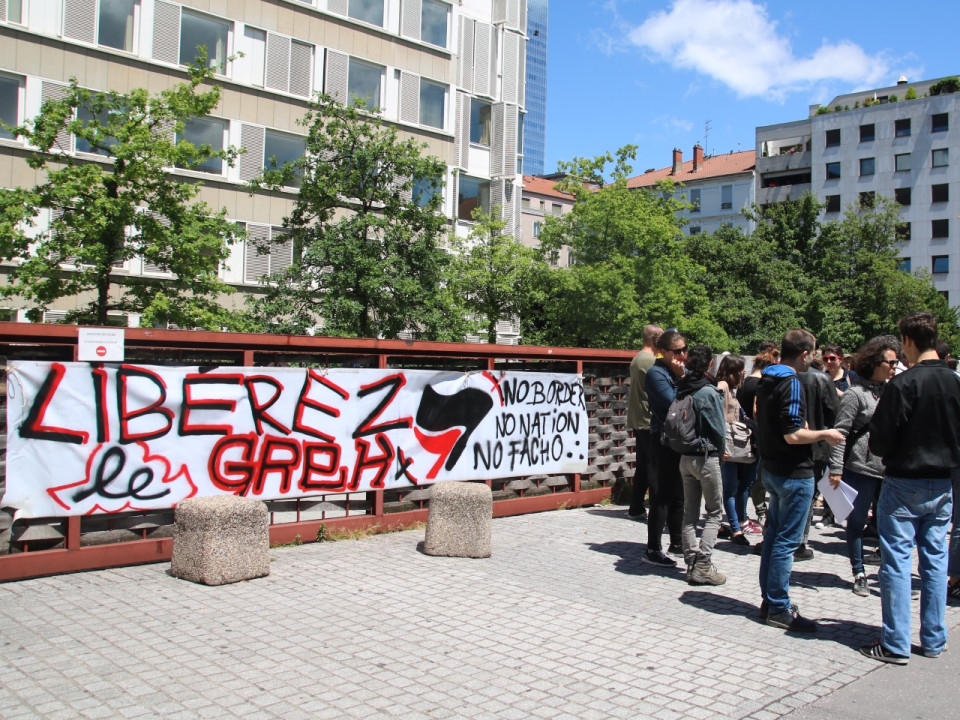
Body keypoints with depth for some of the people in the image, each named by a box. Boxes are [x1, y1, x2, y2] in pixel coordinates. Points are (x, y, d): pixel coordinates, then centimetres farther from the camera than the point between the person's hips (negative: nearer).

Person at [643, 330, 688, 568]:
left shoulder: (681, 371, 13)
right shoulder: (656, 373, -10)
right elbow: (673, 403, -20)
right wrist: (681, 378, -14)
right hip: (665, 440, -8)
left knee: (679, 494, 16)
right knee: (664, 495, -7)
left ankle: (676, 543, 28)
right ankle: (653, 550, -1)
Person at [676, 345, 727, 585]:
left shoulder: (681, 389, 2)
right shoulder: (710, 392, -15)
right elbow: (719, 430, -11)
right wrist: (720, 451, 7)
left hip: (684, 457, 6)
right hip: (706, 457, -6)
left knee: (689, 512, 11)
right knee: (714, 512, 4)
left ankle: (692, 563, 14)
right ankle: (703, 566, -2)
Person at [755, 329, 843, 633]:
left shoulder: (766, 381, 9)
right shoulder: (792, 384, -19)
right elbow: (793, 435, -25)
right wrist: (825, 434, -10)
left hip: (772, 468, 9)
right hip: (794, 473, -9)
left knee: (774, 536, 16)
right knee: (787, 541, -2)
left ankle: (769, 599, 26)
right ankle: (779, 609, 6)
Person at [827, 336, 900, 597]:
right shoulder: (856, 393, -8)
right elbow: (841, 432, -11)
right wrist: (836, 469, -16)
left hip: (890, 468, 5)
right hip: (861, 468, -5)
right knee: (857, 522, 5)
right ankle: (859, 574, 16)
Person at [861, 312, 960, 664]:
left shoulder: (903, 384, -17)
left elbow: (880, 440, -14)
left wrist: (890, 453, 6)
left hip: (904, 483, -6)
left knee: (897, 560, 0)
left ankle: (896, 644, 4)